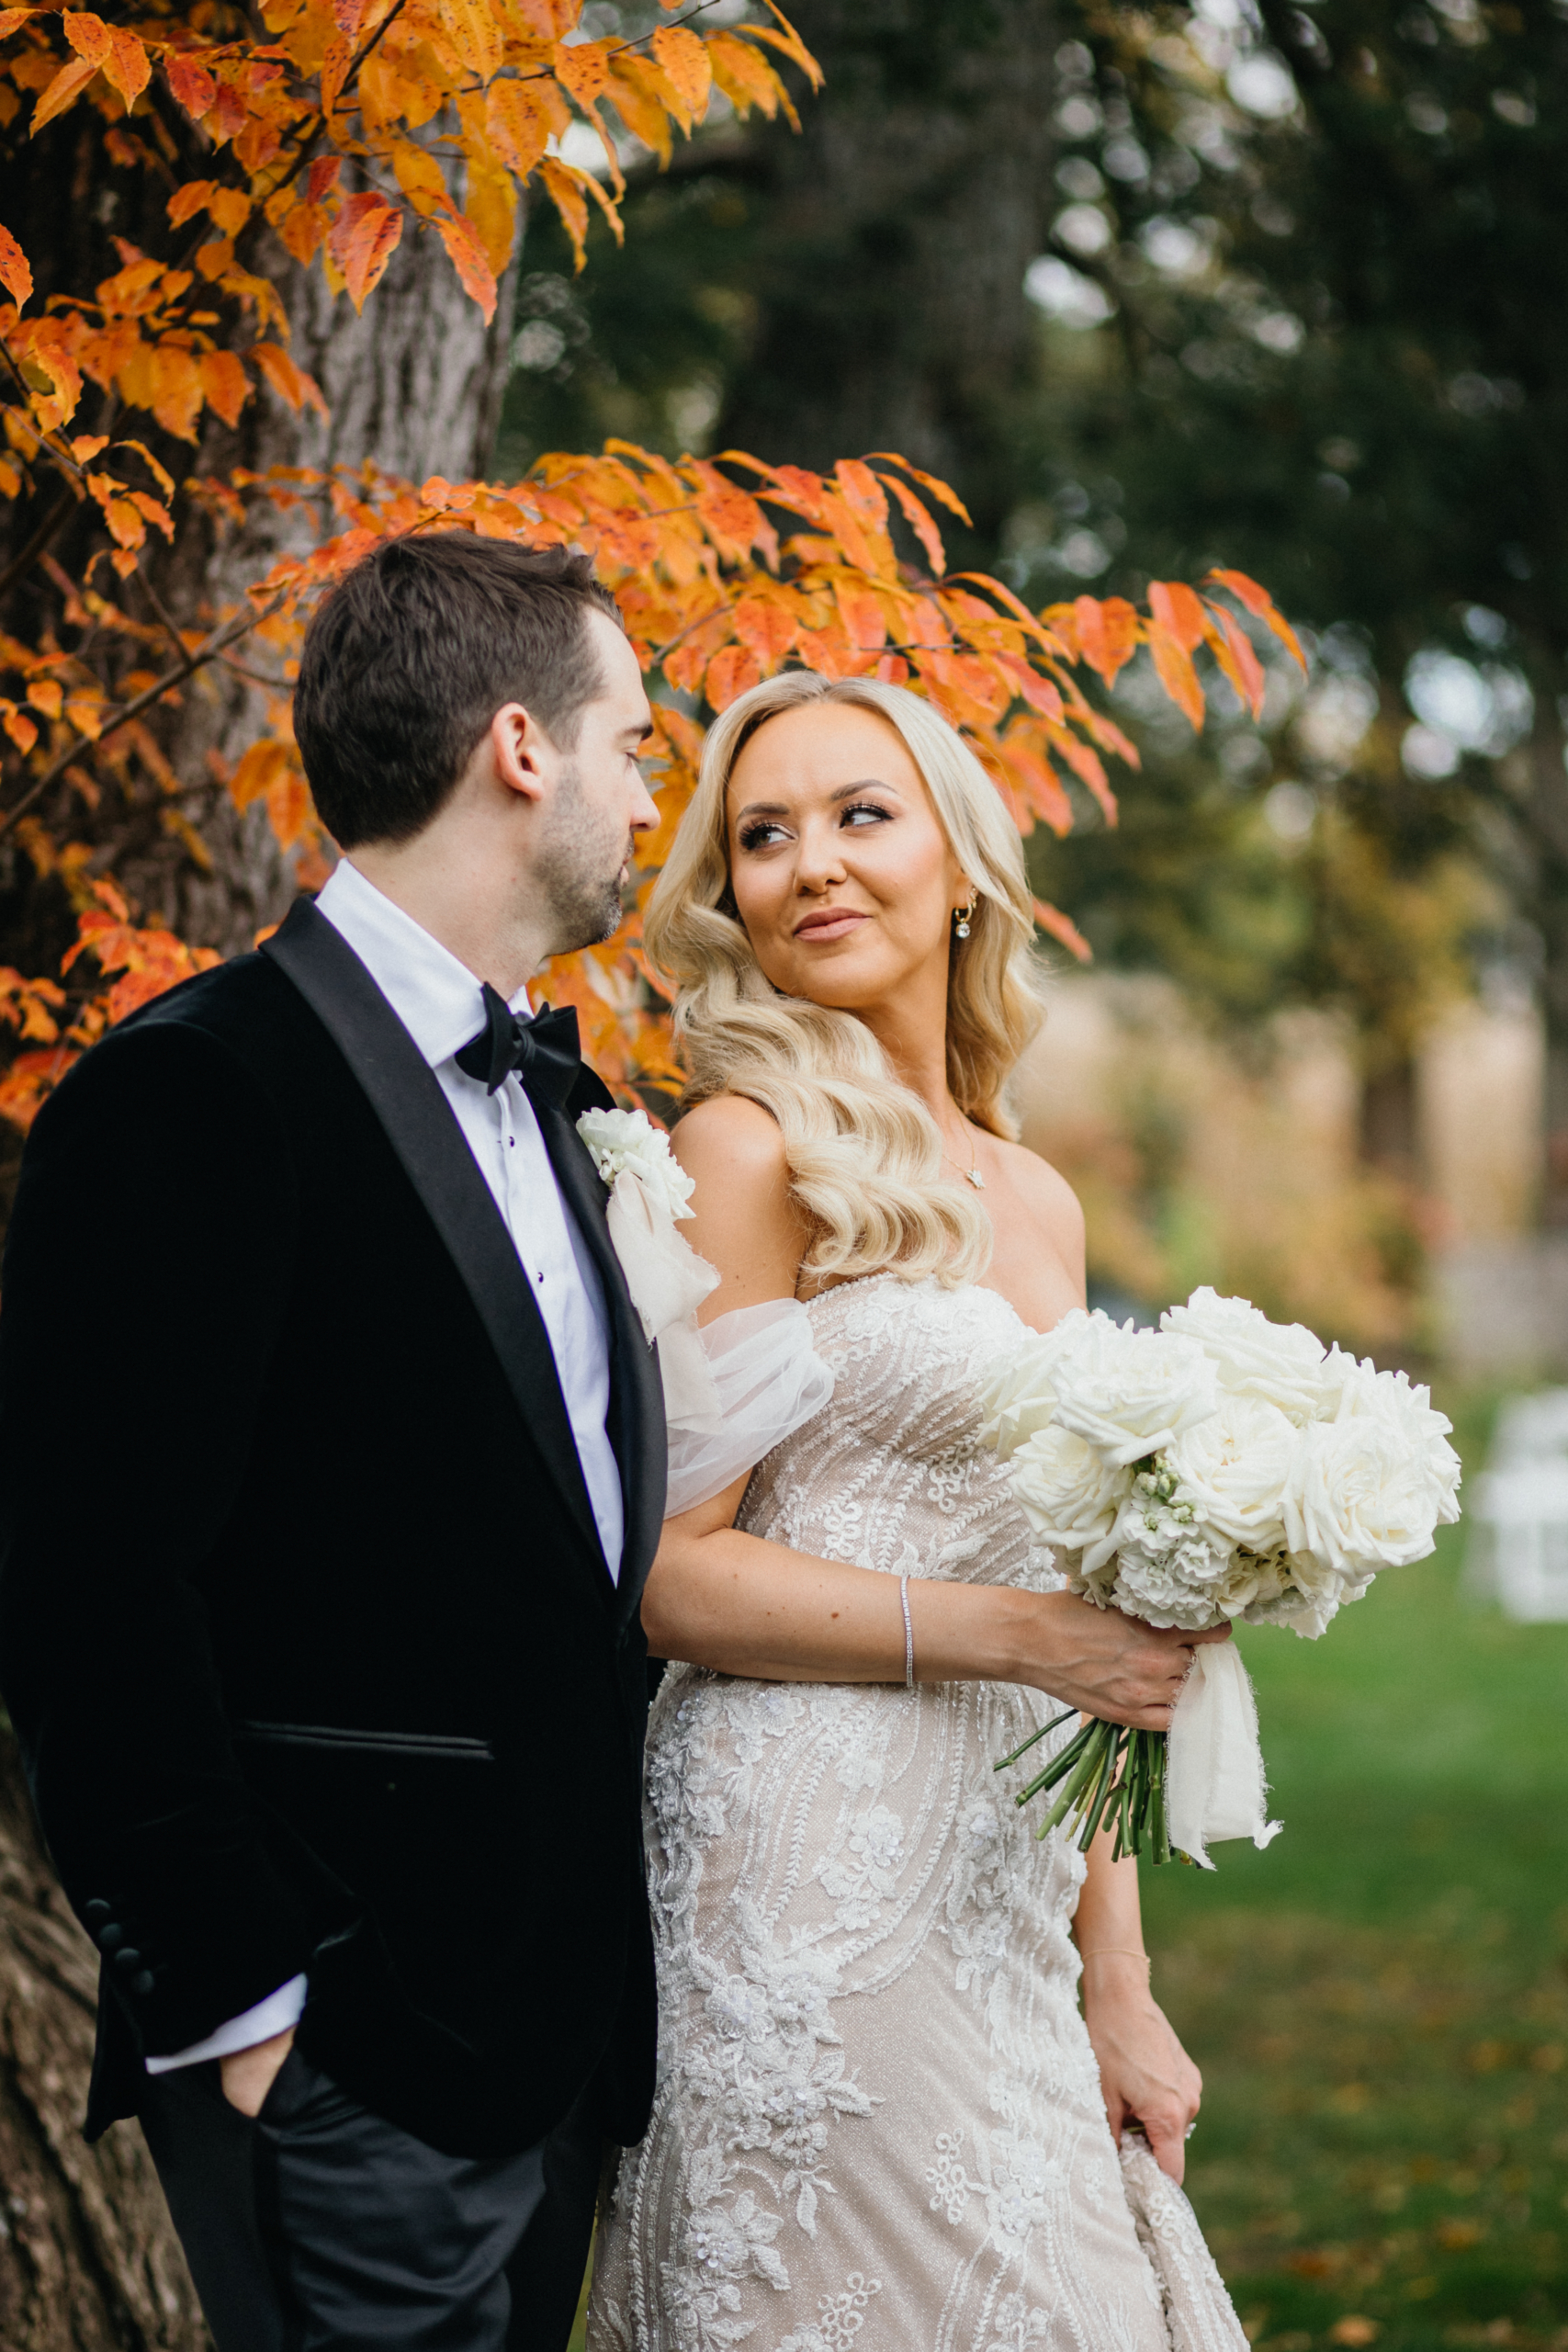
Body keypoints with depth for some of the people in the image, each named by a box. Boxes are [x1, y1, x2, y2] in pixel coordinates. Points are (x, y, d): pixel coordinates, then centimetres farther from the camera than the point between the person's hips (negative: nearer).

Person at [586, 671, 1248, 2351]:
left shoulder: (1038, 1205, 14)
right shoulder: (749, 1148, -7)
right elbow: (668, 1575, -12)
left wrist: (1118, 1988, 12)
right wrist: (1012, 1631, -17)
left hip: (1005, 1896, 7)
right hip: (814, 1882, -7)